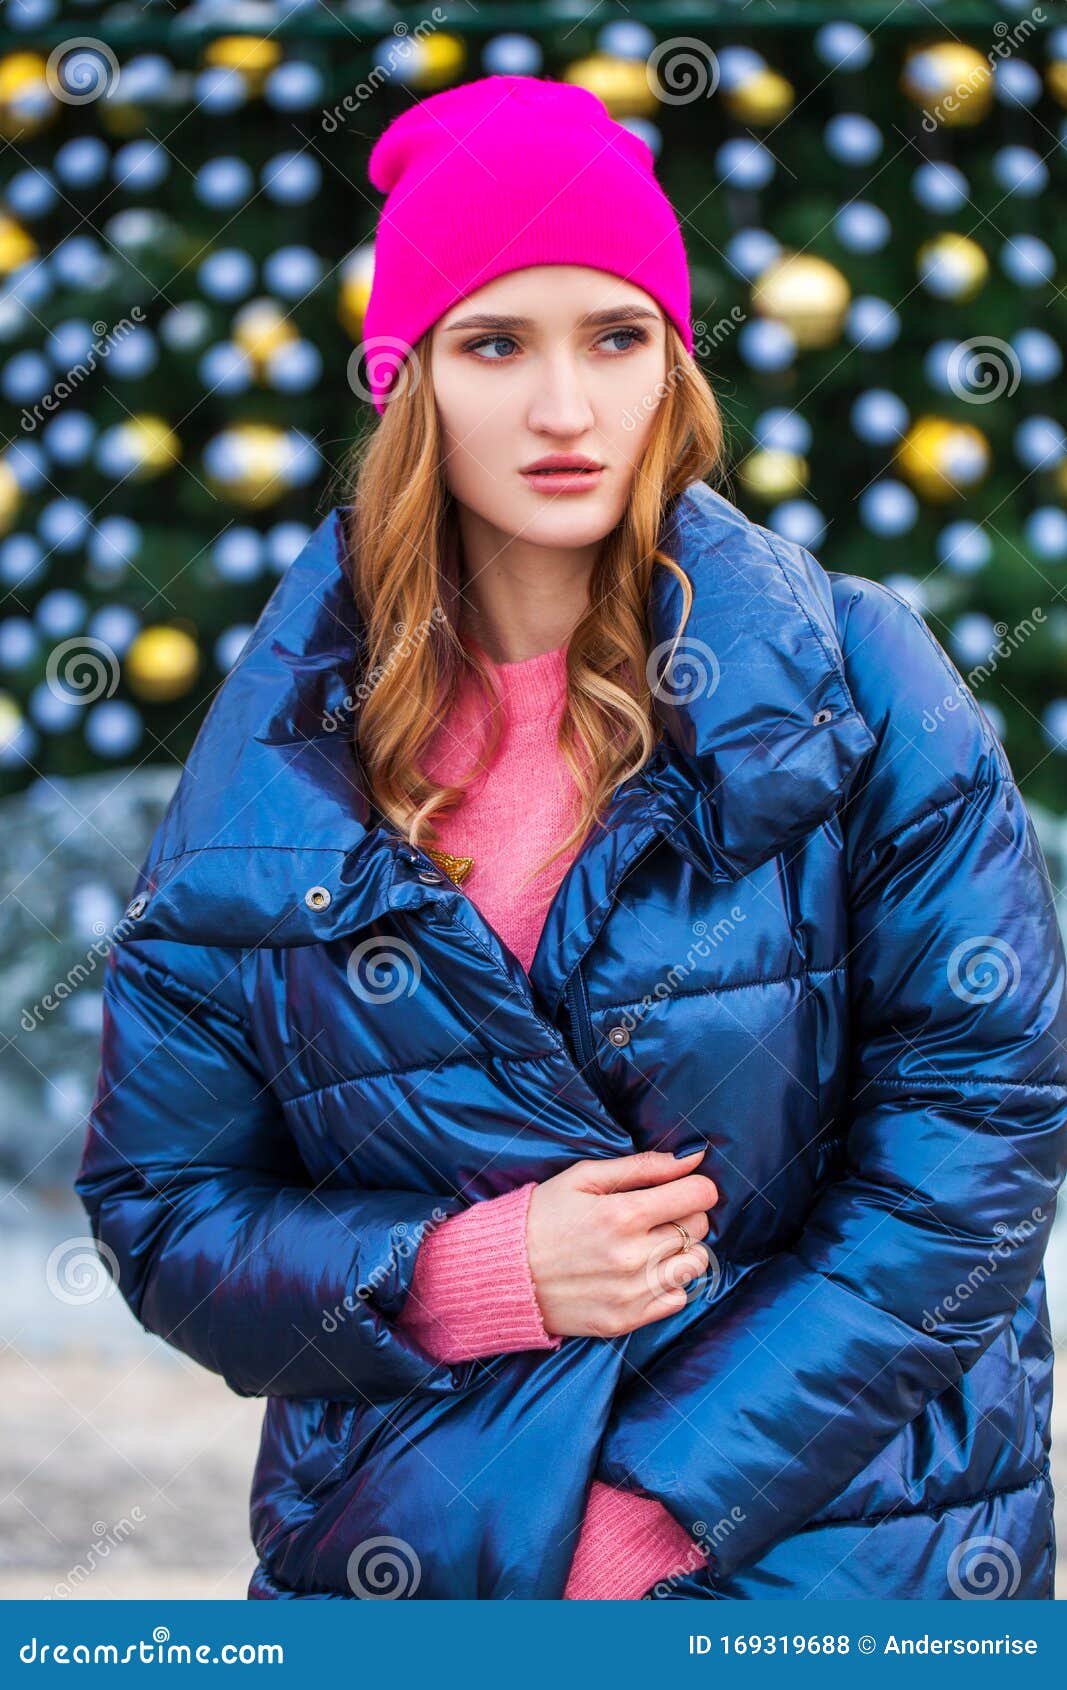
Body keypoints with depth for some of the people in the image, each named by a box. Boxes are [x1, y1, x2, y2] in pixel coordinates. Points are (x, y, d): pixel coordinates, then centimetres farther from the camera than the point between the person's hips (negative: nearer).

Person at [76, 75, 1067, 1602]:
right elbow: (161, 1211, 1)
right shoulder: (279, 758, -4)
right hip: (415, 1547, 1)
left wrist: (669, 1500, -15)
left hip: (845, 1536, -1)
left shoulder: (851, 678, -7)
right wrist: (473, 1275, -18)